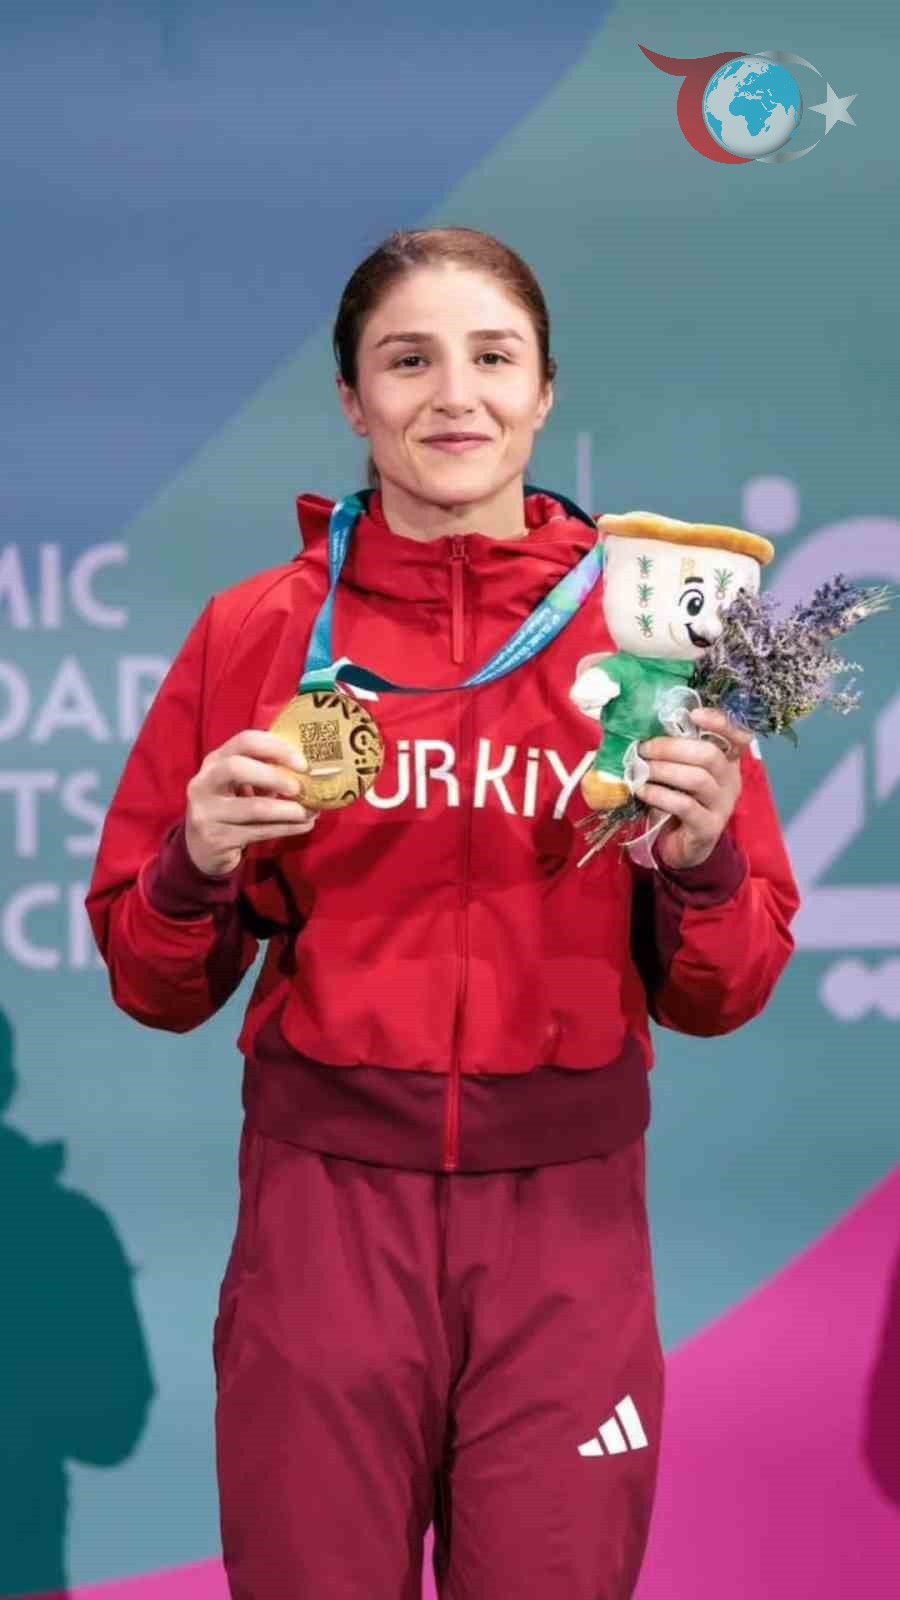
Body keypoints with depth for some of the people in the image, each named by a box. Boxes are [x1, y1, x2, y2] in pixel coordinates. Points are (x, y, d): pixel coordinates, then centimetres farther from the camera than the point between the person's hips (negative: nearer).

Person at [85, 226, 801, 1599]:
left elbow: (719, 999, 4)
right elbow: (154, 985, 6)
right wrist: (199, 870, -13)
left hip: (568, 1208, 1)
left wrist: (700, 861, -15)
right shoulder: (253, 633, 0)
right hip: (323, 1194, 0)